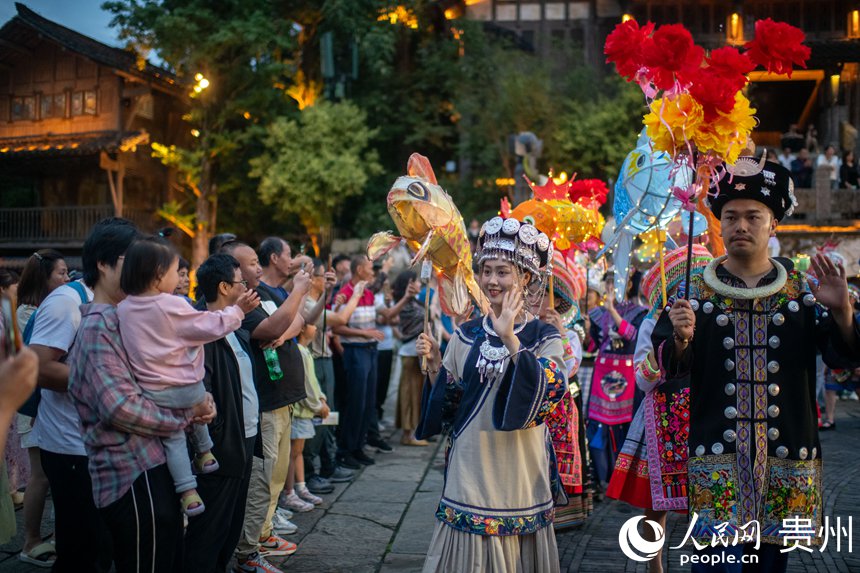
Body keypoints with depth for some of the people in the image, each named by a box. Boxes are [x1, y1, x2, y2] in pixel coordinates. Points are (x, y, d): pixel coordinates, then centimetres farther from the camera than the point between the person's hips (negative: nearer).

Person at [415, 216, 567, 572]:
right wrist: (434, 365, -10)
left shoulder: (544, 337, -4)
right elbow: (448, 406, 6)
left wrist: (510, 339, -28)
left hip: (520, 476, -2)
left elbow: (550, 392, -22)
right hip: (470, 471, 2)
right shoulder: (466, 335, 5)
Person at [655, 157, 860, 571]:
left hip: (786, 455, 2)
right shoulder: (695, 290, 3)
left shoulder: (803, 289, 6)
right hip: (716, 454, -2)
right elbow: (670, 366, -2)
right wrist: (680, 339, -24)